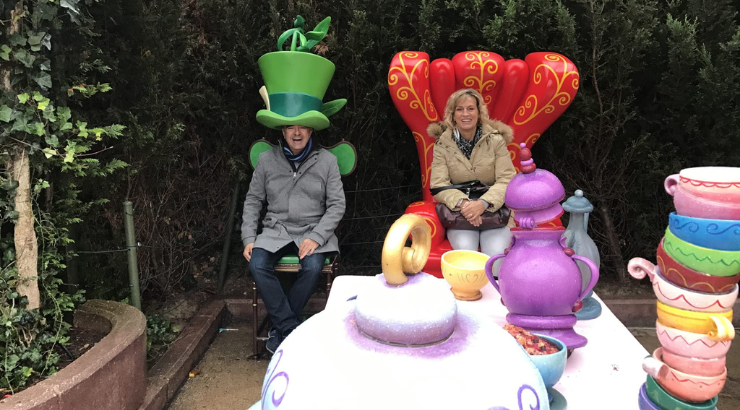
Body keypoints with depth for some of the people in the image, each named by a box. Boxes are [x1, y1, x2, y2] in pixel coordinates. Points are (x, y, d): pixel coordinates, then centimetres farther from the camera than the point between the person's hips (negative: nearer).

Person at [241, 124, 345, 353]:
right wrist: (249, 238, -2)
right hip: (276, 230, 2)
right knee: (257, 264, -27)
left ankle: (280, 330, -11)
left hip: (313, 230, -2)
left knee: (312, 267, -31)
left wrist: (316, 237, -14)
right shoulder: (266, 160, 6)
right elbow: (253, 201, 10)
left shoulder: (327, 161, 1)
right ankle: (290, 328, -18)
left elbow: (337, 205, -1)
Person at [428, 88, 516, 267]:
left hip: (494, 210, 0)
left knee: (496, 253, -25)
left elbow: (506, 180, -8)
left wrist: (483, 204, -25)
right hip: (459, 212, 0)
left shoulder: (495, 140, -2)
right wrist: (462, 202, -25)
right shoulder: (443, 144, -1)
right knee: (465, 250, -28)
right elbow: (438, 184, -6)